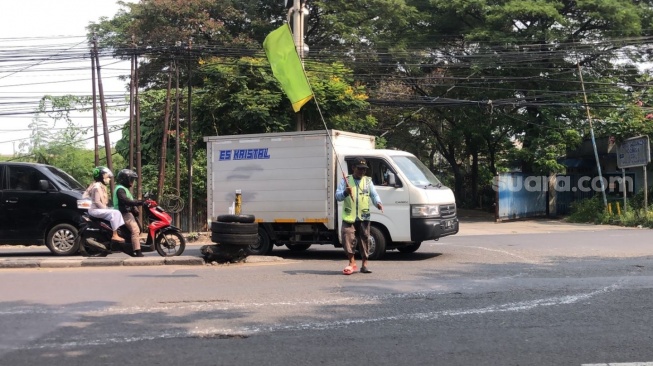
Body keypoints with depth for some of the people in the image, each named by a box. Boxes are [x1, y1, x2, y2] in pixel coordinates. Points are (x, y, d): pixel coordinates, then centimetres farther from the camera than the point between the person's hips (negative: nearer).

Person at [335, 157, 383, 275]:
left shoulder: (368, 181, 12)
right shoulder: (345, 181, 5)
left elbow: (374, 195, 5)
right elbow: (337, 196, -2)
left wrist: (378, 203, -17)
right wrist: (345, 192, -24)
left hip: (364, 217, 2)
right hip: (348, 217, -2)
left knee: (364, 240, 4)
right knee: (347, 239, -10)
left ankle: (364, 264, 14)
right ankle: (352, 263, 4)